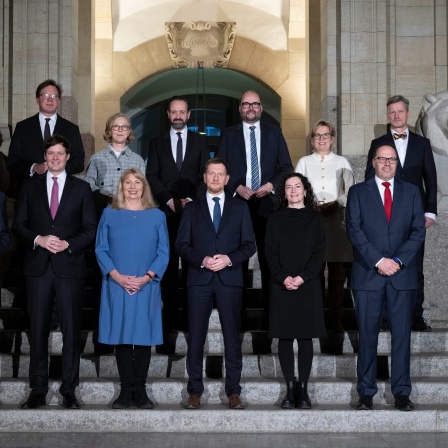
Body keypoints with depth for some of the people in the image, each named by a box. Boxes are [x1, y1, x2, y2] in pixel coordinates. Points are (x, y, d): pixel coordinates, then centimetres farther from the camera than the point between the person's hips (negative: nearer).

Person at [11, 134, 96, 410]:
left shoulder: (81, 188, 7)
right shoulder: (30, 187, 11)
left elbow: (91, 229, 3)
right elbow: (18, 225, 7)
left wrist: (67, 244, -12)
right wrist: (38, 239, -11)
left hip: (70, 267, -1)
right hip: (38, 267, 1)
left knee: (71, 329, 1)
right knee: (38, 329, 3)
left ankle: (69, 390, 9)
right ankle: (38, 390, 10)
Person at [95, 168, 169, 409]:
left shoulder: (157, 216, 7)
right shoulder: (109, 214, 7)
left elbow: (163, 252, 3)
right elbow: (101, 249, 2)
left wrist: (145, 278, -11)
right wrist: (118, 277, -11)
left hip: (146, 287, 0)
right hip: (117, 286, 0)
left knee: (144, 336, 1)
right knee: (121, 337, 1)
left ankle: (140, 391, 8)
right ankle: (126, 391, 8)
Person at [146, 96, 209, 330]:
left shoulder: (199, 141, 12)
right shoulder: (157, 143, 14)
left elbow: (205, 175, 5)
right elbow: (151, 176, 6)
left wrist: (191, 199, -8)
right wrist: (168, 200, -7)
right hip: (166, 211, 1)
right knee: (168, 263, -2)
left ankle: (190, 313, -1)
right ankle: (170, 313, 1)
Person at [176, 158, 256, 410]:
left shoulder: (240, 208, 12)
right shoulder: (192, 209, 12)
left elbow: (249, 245, 6)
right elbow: (182, 245, 6)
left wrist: (229, 259, -11)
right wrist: (201, 260, -11)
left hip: (229, 278, 0)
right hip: (199, 279, 0)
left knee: (232, 337, 1)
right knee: (196, 337, 0)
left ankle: (234, 392, 7)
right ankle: (195, 391, 7)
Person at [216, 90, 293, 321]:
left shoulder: (274, 133, 10)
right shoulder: (228, 134, 9)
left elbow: (287, 168, 8)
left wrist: (271, 185, -8)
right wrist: (237, 187, -10)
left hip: (267, 204, 0)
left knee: (269, 259, 0)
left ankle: (270, 309, 6)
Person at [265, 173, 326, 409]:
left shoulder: (315, 219, 7)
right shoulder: (275, 219, 9)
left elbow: (319, 252, 1)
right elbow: (270, 252, 3)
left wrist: (302, 277, -13)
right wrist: (283, 277, -12)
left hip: (308, 286, 0)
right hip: (281, 286, 1)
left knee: (305, 337, 0)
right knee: (285, 338, 1)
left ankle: (303, 390, 5)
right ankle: (290, 389, 7)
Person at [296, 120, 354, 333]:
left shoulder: (342, 162, 13)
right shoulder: (304, 162, 14)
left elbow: (350, 192, 5)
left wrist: (335, 203, -12)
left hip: (336, 217, 0)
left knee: (337, 271, -2)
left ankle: (335, 319, 2)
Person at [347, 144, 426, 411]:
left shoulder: (411, 192, 12)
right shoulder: (358, 192, 7)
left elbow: (419, 230, 4)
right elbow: (354, 230, -3)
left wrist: (398, 261, -9)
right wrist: (378, 260, -13)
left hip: (403, 274, 1)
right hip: (368, 274, -1)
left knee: (402, 334, 2)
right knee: (367, 336, 2)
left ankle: (402, 392, 9)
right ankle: (366, 393, 9)